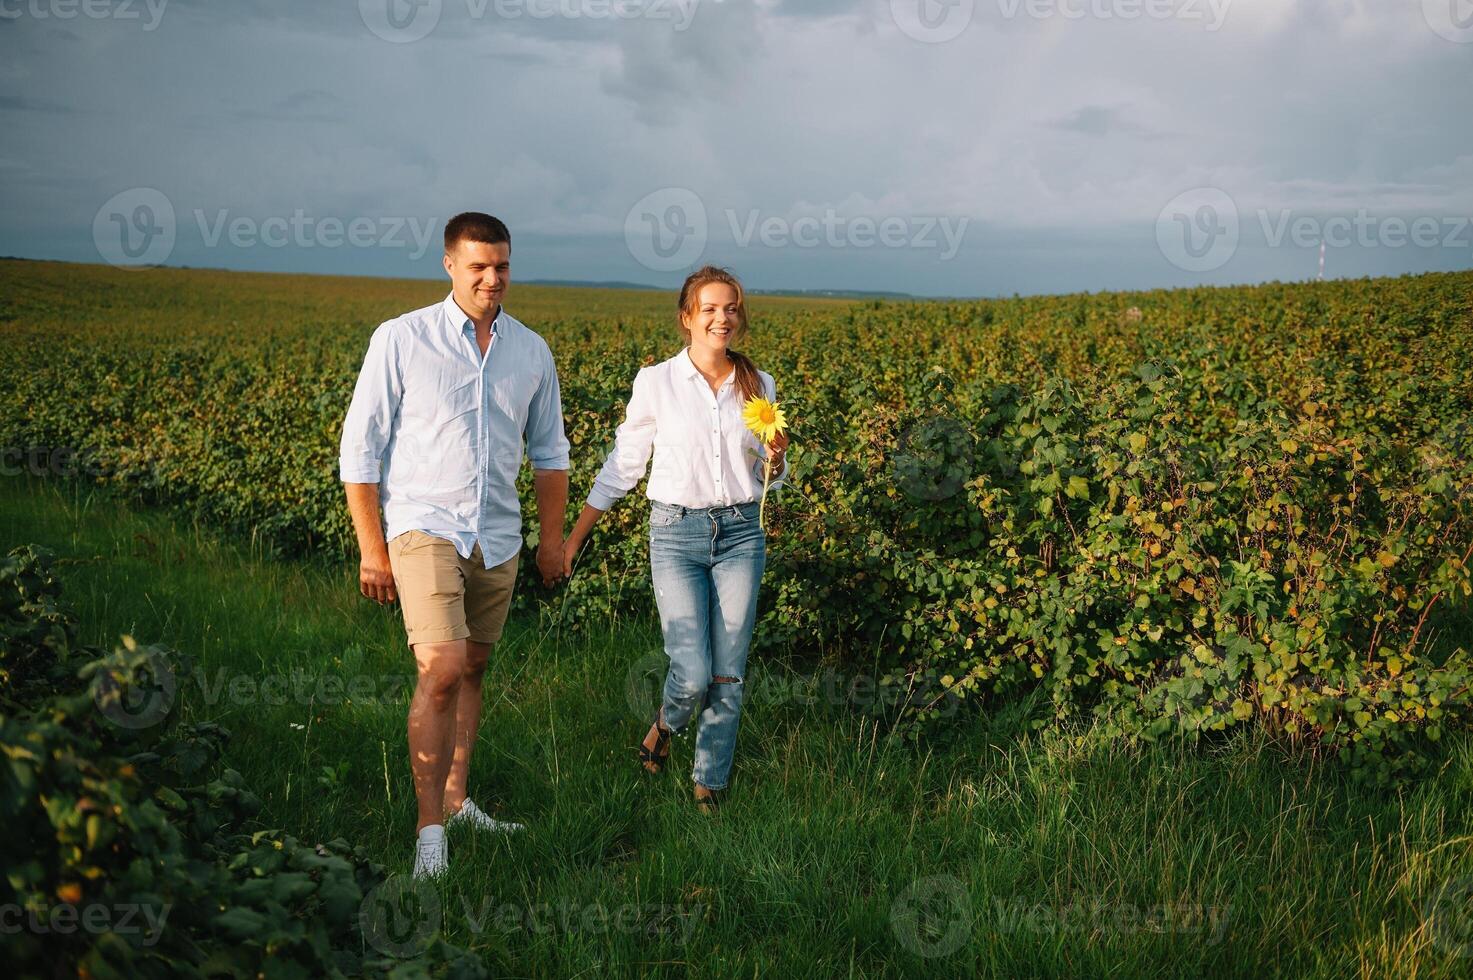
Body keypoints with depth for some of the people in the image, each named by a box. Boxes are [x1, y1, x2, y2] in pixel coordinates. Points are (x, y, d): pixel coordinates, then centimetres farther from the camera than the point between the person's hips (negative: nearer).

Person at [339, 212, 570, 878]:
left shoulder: (532, 352, 7)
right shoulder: (401, 340, -7)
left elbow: (549, 452, 18)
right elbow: (360, 449, -5)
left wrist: (553, 537, 15)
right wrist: (371, 550, -8)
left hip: (497, 540, 5)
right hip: (425, 527, -5)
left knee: (472, 671, 13)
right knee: (441, 670, -17)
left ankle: (455, 798, 28)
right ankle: (430, 830, -9)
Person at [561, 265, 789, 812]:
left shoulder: (759, 386, 5)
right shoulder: (656, 383, -3)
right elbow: (622, 465, 4)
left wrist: (776, 459, -10)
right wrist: (575, 536, 5)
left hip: (741, 533, 3)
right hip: (677, 534, -2)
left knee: (728, 676, 4)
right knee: (693, 675, -9)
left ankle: (710, 787, 21)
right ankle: (666, 722, 27)